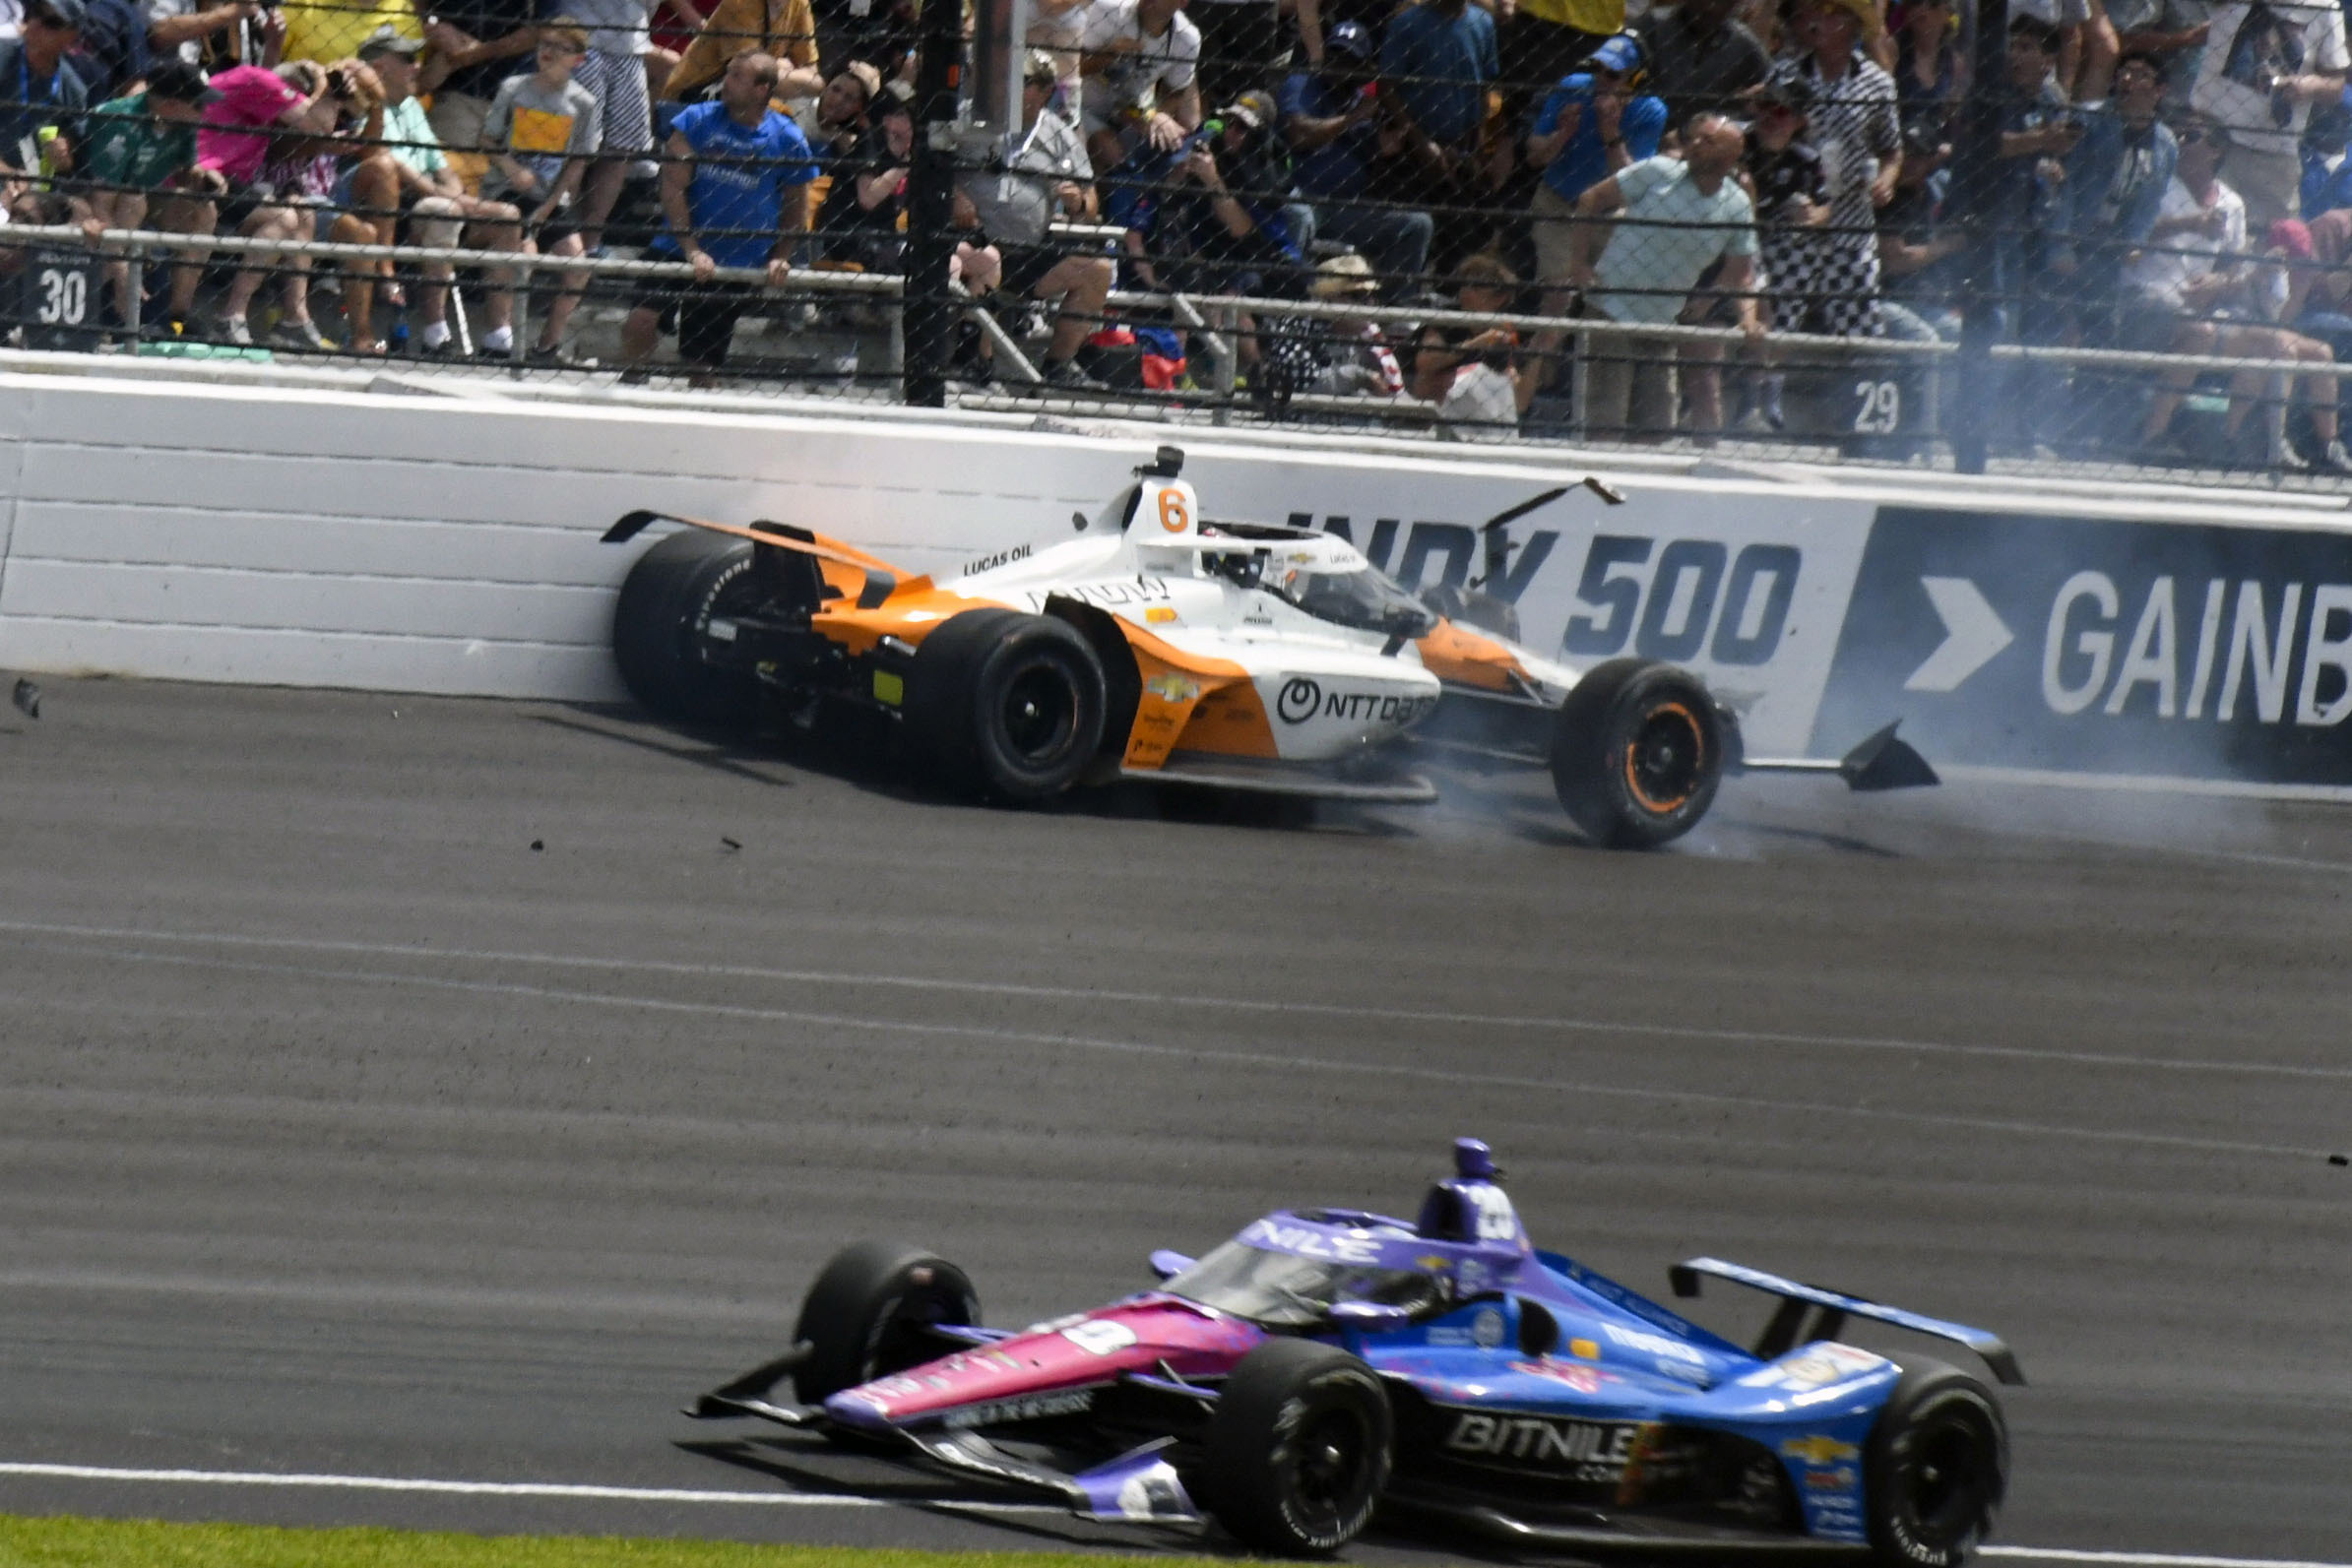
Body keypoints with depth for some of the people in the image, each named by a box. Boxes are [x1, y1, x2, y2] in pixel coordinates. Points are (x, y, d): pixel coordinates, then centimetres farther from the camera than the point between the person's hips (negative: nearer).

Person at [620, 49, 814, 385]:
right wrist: (692, 250, -14)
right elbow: (673, 188, -6)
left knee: (705, 360, 5)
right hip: (678, 251, 0)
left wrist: (779, 259, -3)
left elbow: (796, 209, 11)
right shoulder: (697, 121, -2)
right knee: (642, 318, -24)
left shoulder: (788, 140, -1)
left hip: (740, 268, 0)